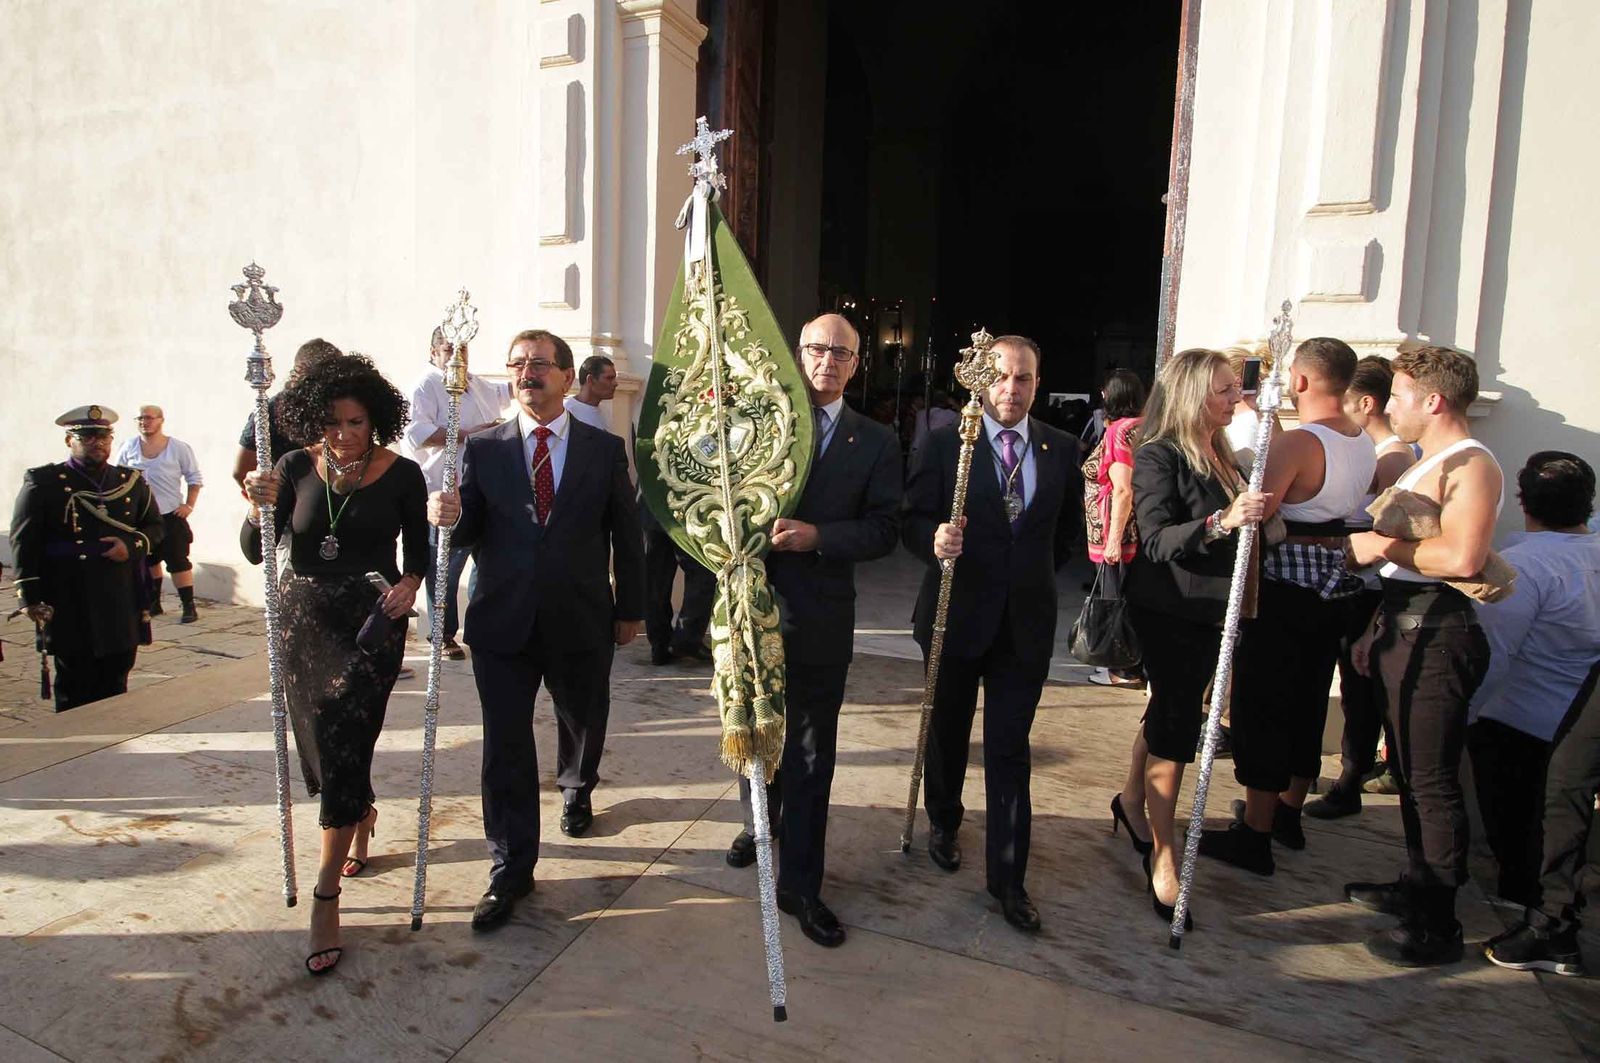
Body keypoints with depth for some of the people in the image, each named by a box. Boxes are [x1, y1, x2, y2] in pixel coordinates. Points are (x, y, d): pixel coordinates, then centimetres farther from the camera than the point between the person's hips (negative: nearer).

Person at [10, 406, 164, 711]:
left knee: (116, 685, 12)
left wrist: (133, 545, -7)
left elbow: (155, 526, 16)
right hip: (71, 608, -4)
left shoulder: (132, 481, 11)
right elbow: (24, 543, -4)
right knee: (75, 689, 4)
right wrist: (32, 598, -9)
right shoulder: (43, 482, -2)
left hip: (124, 604, 4)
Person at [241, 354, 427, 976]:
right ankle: (362, 815, 47)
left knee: (342, 742, -8)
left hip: (369, 621, -3)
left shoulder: (401, 475, -5)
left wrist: (409, 585, -17)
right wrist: (260, 509, -21)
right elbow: (254, 552, -2)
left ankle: (326, 896, 2)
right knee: (324, 739, 14)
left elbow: (418, 550, 3)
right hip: (302, 618, 3)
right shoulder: (296, 469, 0)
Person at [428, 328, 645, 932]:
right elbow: (469, 534, -2)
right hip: (503, 622, 0)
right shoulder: (483, 451, 1)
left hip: (583, 622, 1)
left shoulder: (605, 449, 0)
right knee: (506, 747, 3)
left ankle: (577, 789, 54)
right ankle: (511, 871, 17)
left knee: (584, 722, 21)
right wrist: (449, 517, -26)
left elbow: (625, 532, 4)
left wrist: (630, 609, 6)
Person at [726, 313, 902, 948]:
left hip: (821, 617, -1)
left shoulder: (875, 442, 0)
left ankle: (799, 884, 17)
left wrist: (817, 536, -19)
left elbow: (884, 530, -6)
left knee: (811, 753, 5)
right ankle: (759, 826, 46)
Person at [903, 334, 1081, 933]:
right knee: (948, 732, 18)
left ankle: (1007, 878, 15)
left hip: (1026, 620, 1)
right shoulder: (945, 444, -6)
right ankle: (943, 823, 44)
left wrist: (1039, 569, 12)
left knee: (1010, 750, 3)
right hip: (955, 614, -1)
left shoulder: (1061, 450, 2)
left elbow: (1068, 525, 16)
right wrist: (934, 541, -29)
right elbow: (912, 520, -9)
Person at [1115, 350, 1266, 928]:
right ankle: (1161, 853, 5)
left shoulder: (1219, 456, 9)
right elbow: (1157, 541, -25)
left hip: (1208, 608, 8)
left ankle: (1132, 801, 38)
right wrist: (1220, 521, -37)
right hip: (1166, 610, -8)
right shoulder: (1158, 455, -14)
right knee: (1177, 719, -6)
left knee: (1169, 708, 18)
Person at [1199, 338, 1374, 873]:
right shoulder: (1366, 443, 7)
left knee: (1261, 707, 0)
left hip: (1285, 588, -8)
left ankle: (1255, 837, 8)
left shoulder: (1297, 442, -20)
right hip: (1335, 587, 8)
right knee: (1308, 701, 18)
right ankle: (1288, 815, 34)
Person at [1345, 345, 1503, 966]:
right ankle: (1417, 886, 34)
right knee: (1411, 771, 19)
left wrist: (1385, 546, -18)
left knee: (1432, 781, -4)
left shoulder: (1472, 466, -14)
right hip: (1402, 628, 10)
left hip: (1437, 635, -10)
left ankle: (1436, 926, 5)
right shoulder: (1426, 464, 18)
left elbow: (1461, 557, -29)